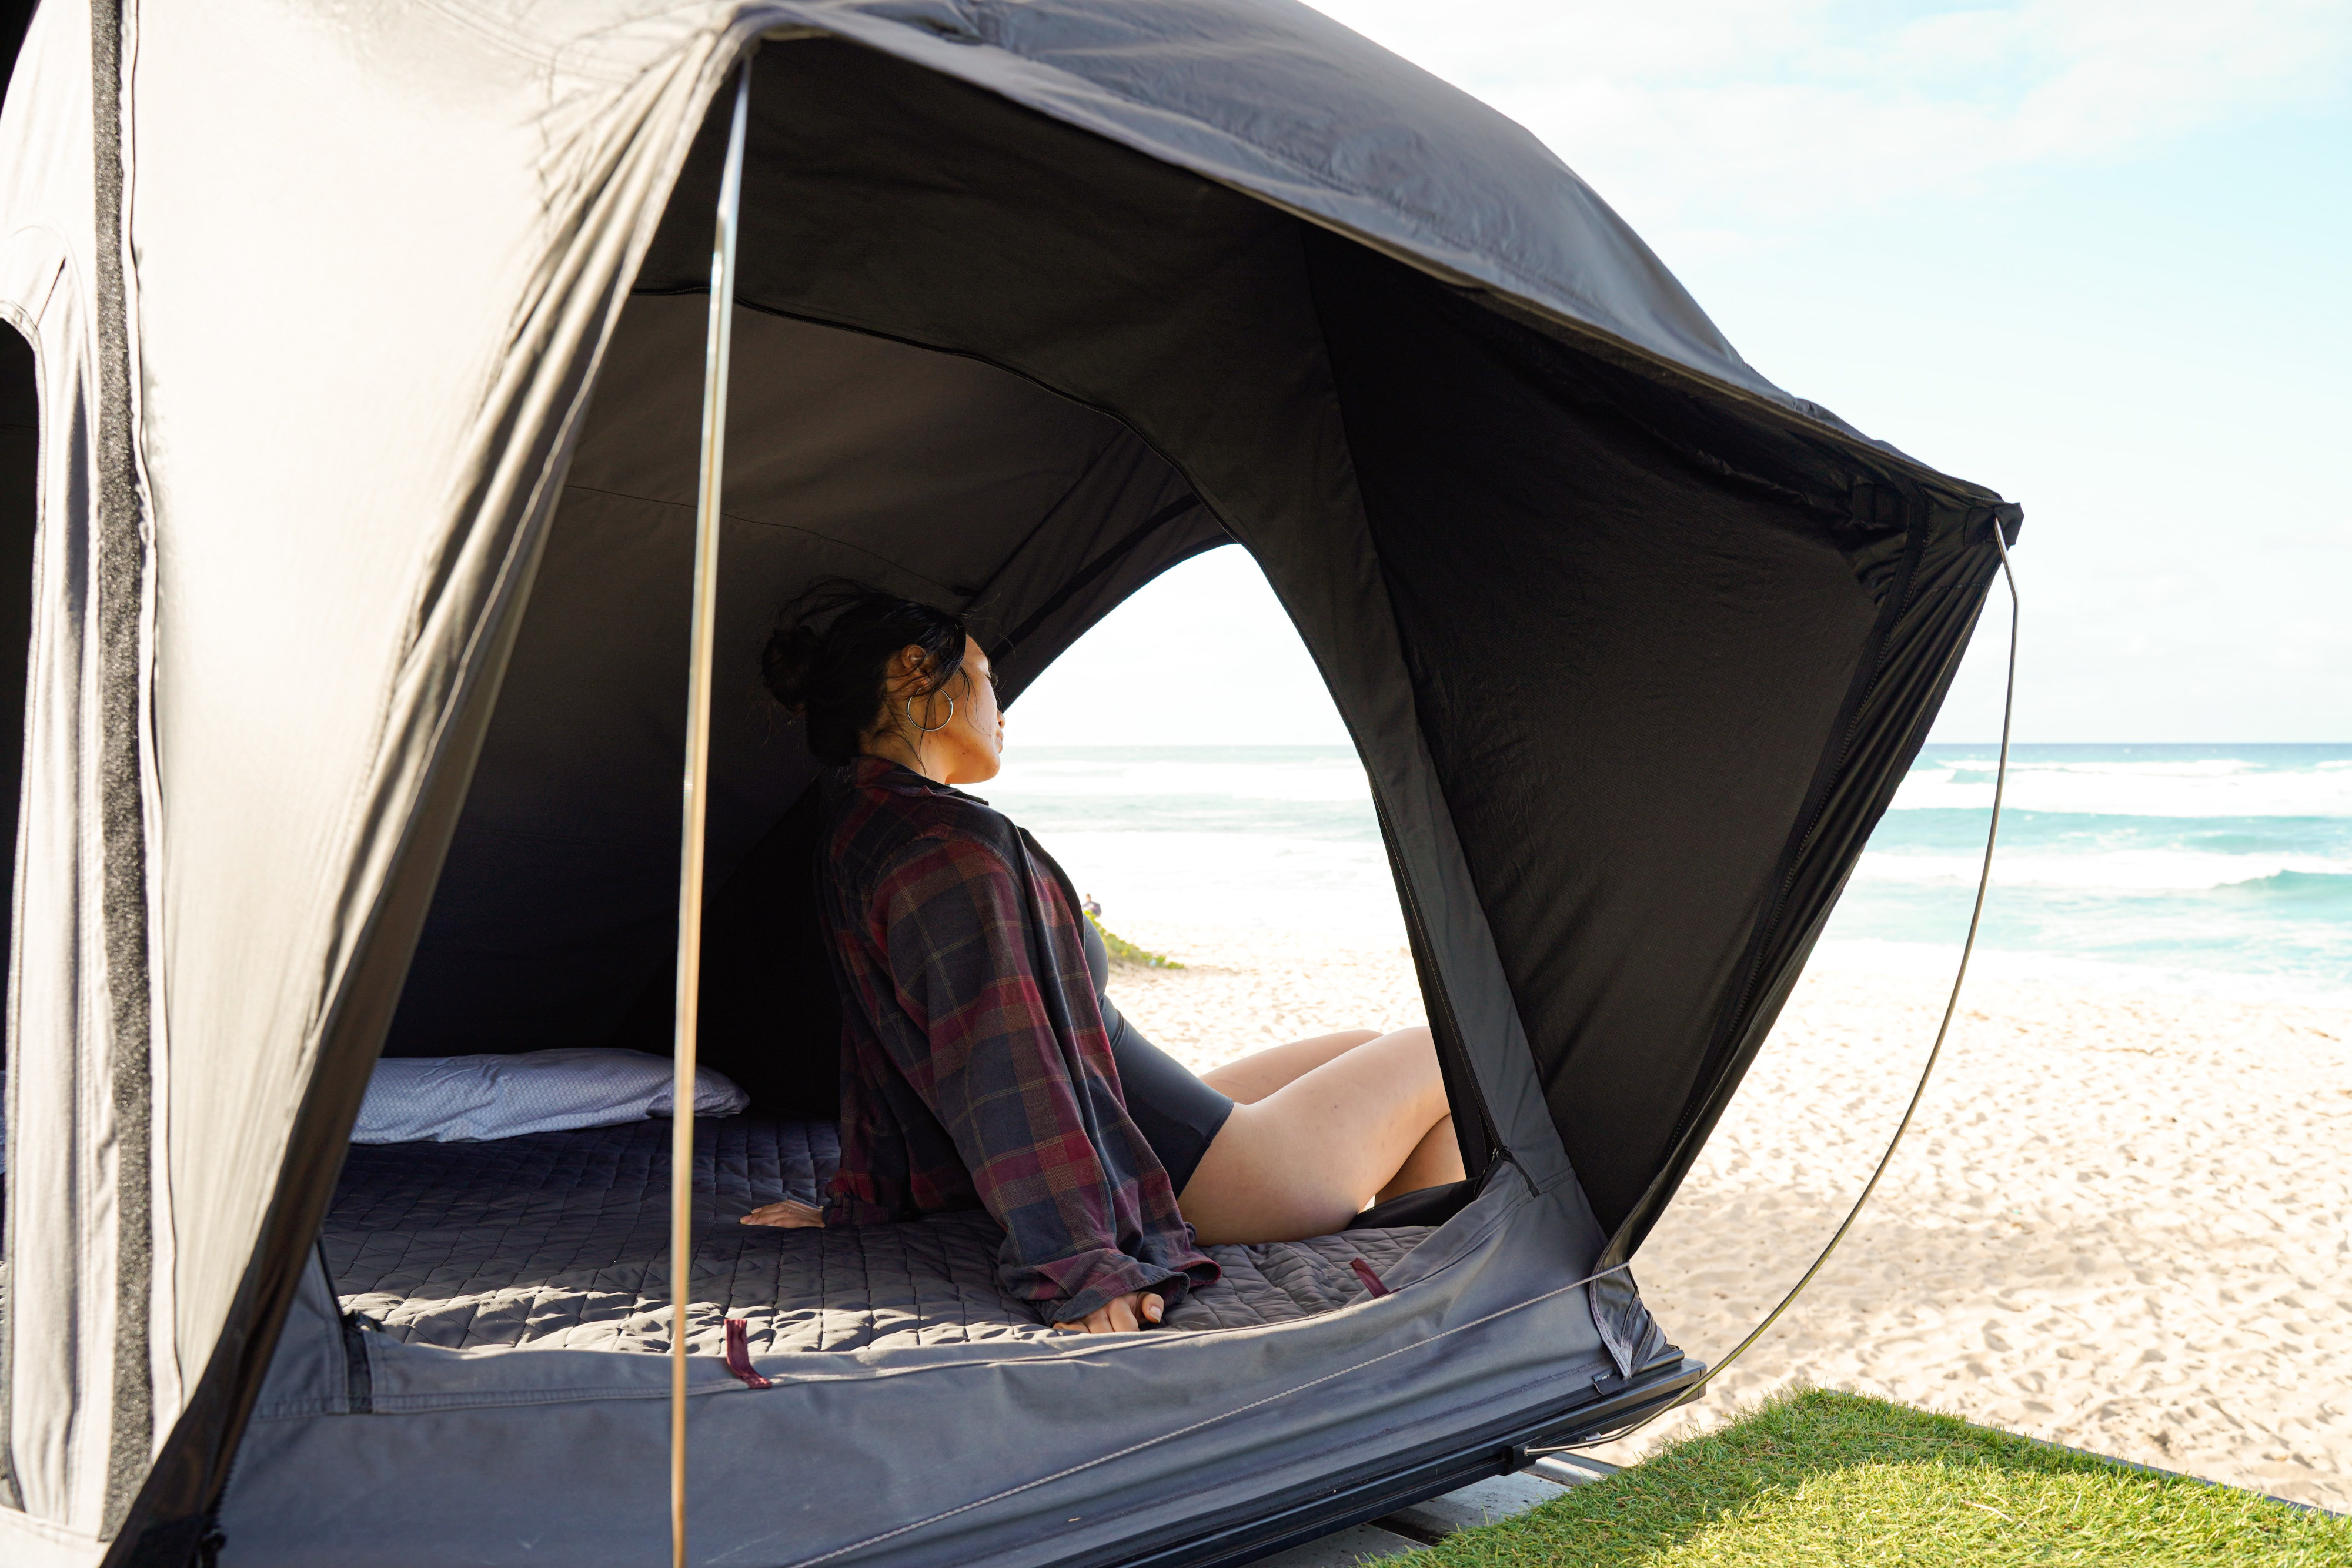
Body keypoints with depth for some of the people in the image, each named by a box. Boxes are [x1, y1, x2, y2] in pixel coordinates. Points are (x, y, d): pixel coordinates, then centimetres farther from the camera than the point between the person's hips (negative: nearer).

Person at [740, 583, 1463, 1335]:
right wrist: (1078, 1266, -31)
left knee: (1368, 1049, 25)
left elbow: (897, 1037, 13)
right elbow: (1003, 1067, -30)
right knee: (1441, 1060, 9)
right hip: (1191, 1178, -10)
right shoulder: (951, 846, -25)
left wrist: (861, 1201, 19)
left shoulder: (856, 830, 8)